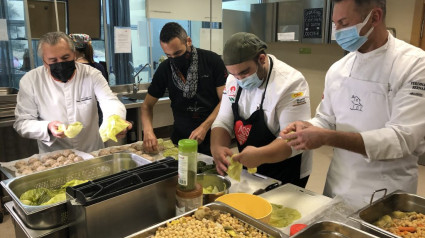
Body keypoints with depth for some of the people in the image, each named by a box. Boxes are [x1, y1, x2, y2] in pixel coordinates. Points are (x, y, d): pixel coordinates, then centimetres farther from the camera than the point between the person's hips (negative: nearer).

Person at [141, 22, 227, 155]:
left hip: (212, 139, -2)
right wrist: (148, 131, -14)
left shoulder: (212, 60, -9)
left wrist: (204, 127, -20)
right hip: (180, 141, 2)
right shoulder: (165, 69, -1)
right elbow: (147, 105, 5)